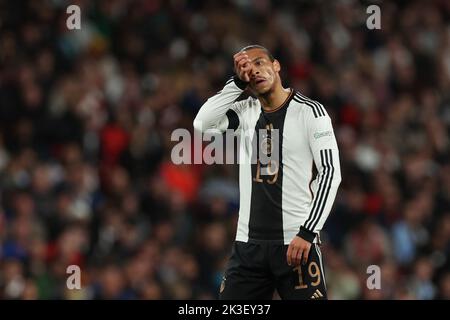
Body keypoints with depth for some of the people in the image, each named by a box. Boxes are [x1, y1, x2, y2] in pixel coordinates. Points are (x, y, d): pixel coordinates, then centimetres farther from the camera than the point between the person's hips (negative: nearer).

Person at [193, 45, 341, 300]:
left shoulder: (310, 111, -3)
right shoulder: (245, 112, 11)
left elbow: (330, 172, -9)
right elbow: (202, 124, -7)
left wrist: (307, 233, -17)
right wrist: (238, 83, -6)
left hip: (296, 243, -4)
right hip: (249, 244, 5)